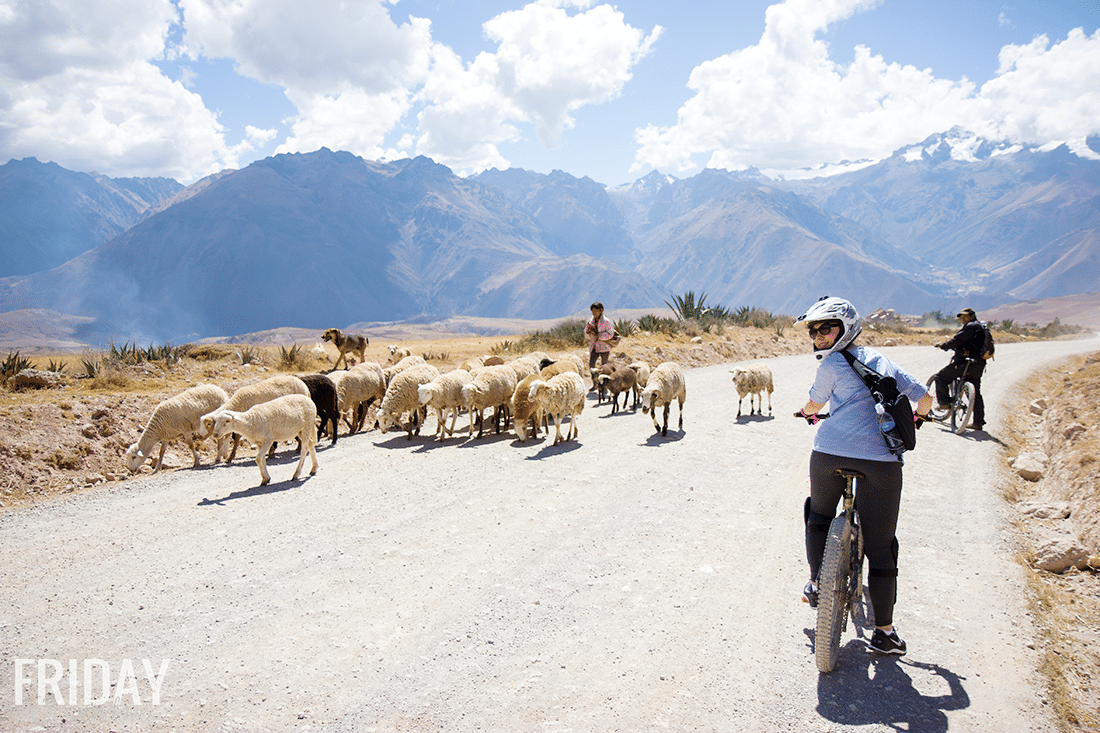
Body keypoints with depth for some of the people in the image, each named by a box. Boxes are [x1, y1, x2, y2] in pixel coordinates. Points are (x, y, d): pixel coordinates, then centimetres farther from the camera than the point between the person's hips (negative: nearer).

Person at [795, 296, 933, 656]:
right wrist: (915, 418, 42)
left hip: (830, 452, -2)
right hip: (881, 460, 3)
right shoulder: (880, 359, 15)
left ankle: (816, 584, 27)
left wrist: (806, 413, 40)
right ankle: (884, 632, 11)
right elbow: (924, 398, 21)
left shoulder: (832, 364, 2)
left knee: (819, 516, 28)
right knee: (880, 545, 8)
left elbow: (814, 404, 17)